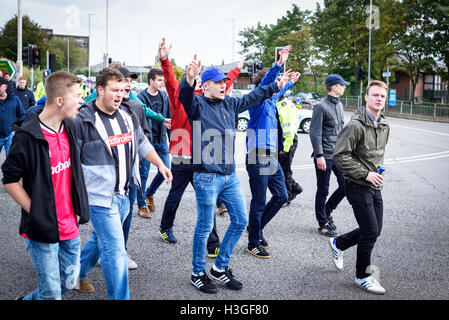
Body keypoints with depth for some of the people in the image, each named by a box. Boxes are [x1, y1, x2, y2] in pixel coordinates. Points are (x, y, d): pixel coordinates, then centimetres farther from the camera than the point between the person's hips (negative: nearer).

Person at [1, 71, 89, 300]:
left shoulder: (68, 127, 4)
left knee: (69, 283, 17)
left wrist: (77, 208, 13)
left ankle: (28, 299, 41)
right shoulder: (28, 136, -19)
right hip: (42, 230, -7)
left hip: (69, 227, 7)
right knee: (51, 293, 3)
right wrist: (36, 211, -14)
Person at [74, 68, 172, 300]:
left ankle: (77, 274, 43)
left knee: (101, 239, 21)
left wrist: (160, 164, 14)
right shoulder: (83, 120, -12)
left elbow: (142, 143, 22)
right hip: (101, 196, -7)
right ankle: (119, 297, 5)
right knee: (115, 250, -7)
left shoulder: (127, 114, 9)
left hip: (123, 195, 7)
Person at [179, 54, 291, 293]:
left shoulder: (230, 104, 12)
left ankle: (220, 268, 27)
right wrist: (189, 79, -50)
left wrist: (276, 86, 29)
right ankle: (198, 274, 20)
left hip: (230, 176, 8)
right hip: (207, 177, -7)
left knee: (240, 221, 12)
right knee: (205, 227, 2)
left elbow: (253, 97, 26)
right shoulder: (198, 105, -8)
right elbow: (185, 96, -30)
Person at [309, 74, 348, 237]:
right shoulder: (321, 106, -12)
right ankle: (323, 224, 15)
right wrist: (319, 155, -19)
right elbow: (315, 133, -16)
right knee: (323, 190, 3)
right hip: (325, 156, -8)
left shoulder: (339, 105, 13)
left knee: (346, 185, 6)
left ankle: (327, 211, 27)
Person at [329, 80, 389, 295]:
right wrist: (365, 174, -18)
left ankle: (338, 243, 38)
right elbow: (340, 156, -19)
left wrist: (379, 170, 9)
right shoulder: (356, 125, -17)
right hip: (358, 186, -8)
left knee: (374, 230, 13)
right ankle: (362, 277, 13)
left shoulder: (385, 126, 9)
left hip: (375, 187, 8)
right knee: (371, 231, -5)